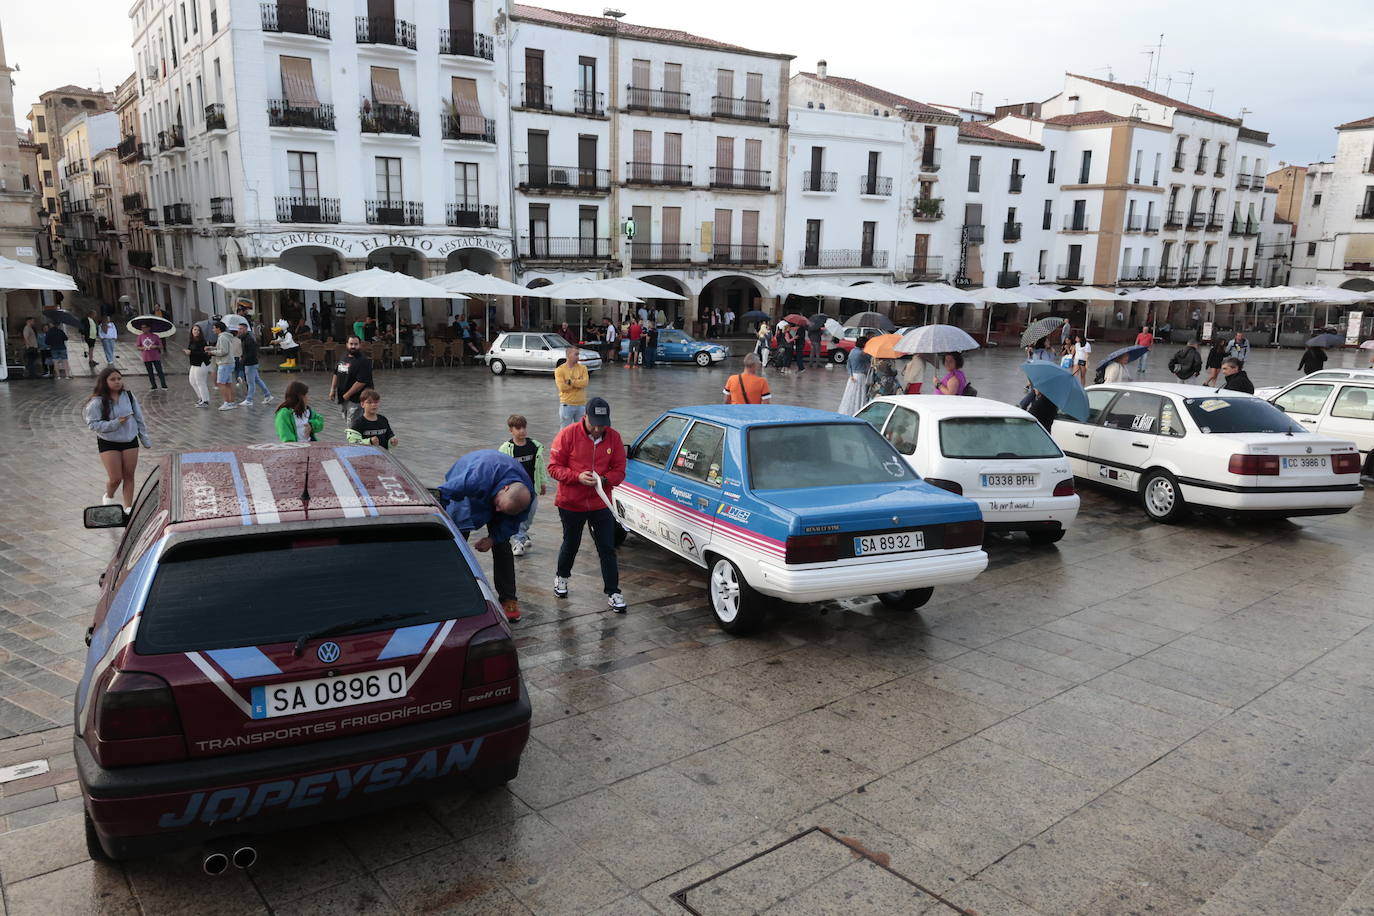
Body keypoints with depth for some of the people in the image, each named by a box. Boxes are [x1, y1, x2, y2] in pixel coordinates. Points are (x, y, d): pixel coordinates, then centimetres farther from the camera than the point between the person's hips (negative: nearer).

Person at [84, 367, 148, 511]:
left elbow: (139, 417, 8)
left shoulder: (128, 396, -1)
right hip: (108, 443, -3)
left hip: (130, 441, 3)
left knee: (129, 475, 5)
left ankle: (128, 508, 16)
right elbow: (93, 424, -15)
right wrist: (115, 423, -25)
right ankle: (109, 497, 31)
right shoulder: (97, 402, -13)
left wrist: (144, 437, 10)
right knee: (115, 478, -3)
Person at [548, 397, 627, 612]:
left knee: (607, 549, 0)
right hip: (571, 504, -1)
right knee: (571, 544, 17)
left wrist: (604, 479, -20)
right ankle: (561, 576, 44)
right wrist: (577, 476, -25)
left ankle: (613, 592, 8)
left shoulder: (613, 437, -4)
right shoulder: (568, 435, -13)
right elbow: (554, 467, -10)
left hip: (601, 504, 1)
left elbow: (619, 471, 1)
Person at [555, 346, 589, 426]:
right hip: (567, 405, -3)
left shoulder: (582, 368, 4)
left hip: (581, 404, 3)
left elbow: (585, 383, -11)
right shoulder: (560, 370, -4)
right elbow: (562, 387, -15)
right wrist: (578, 382, -9)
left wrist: (570, 381, -15)